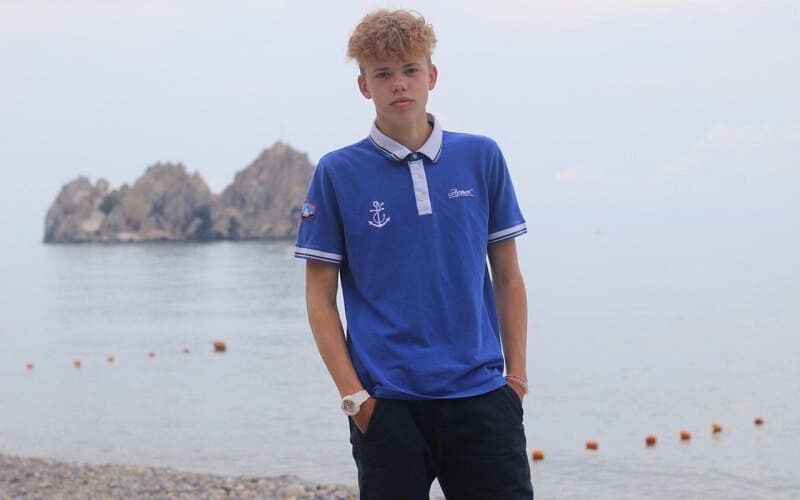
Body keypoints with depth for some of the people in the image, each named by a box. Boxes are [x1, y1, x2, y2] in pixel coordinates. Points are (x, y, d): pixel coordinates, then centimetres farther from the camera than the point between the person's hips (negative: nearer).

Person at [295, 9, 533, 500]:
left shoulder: (482, 158, 6)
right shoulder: (337, 173, 0)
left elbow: (508, 277, 11)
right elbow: (321, 298, 2)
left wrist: (517, 375, 4)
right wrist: (353, 395, -5)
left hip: (480, 392, 2)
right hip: (387, 403, -1)